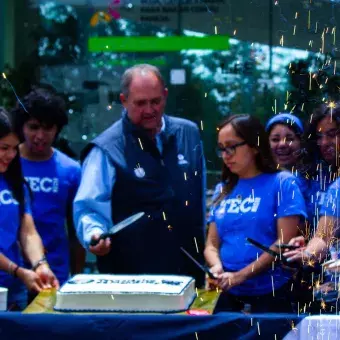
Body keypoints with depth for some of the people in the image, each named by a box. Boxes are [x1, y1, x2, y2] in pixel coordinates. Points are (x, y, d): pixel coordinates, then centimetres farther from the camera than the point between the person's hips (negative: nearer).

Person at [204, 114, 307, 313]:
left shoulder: (282, 183, -4)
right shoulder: (224, 189, 11)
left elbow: (285, 242, -12)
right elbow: (212, 244, 12)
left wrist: (240, 276, -17)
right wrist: (216, 267, -11)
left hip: (271, 294, -5)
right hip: (229, 295, 5)